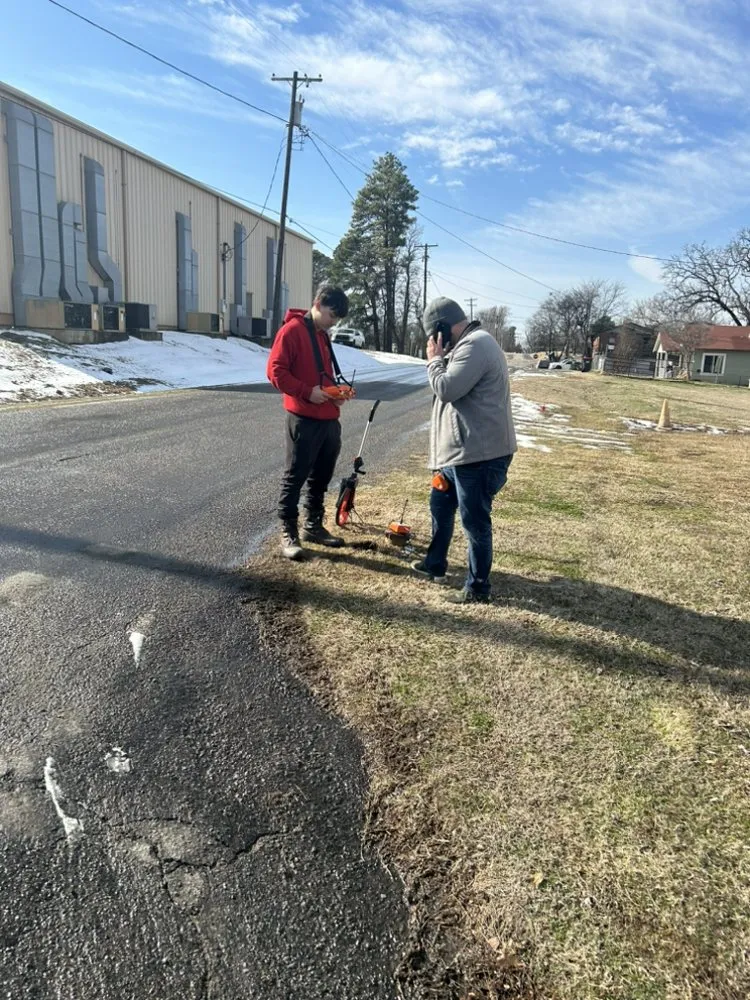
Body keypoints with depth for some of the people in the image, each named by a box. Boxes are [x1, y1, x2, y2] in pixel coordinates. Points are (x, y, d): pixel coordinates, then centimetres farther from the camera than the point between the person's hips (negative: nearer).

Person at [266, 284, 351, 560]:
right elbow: (275, 371, -15)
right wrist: (307, 392, -20)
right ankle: (288, 533, 7)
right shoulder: (292, 330, -8)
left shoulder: (323, 335, 18)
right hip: (304, 419, -8)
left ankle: (313, 526, 26)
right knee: (295, 477, -1)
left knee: (321, 477, 14)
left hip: (329, 419, 9)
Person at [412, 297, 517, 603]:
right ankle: (435, 563, 40)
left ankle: (478, 587, 11)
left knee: (474, 520, -2)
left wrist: (434, 359, -8)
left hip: (478, 453, -12)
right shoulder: (469, 344, 18)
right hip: (460, 450, 12)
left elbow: (446, 389, -20)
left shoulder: (475, 345, -17)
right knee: (440, 504, 23)